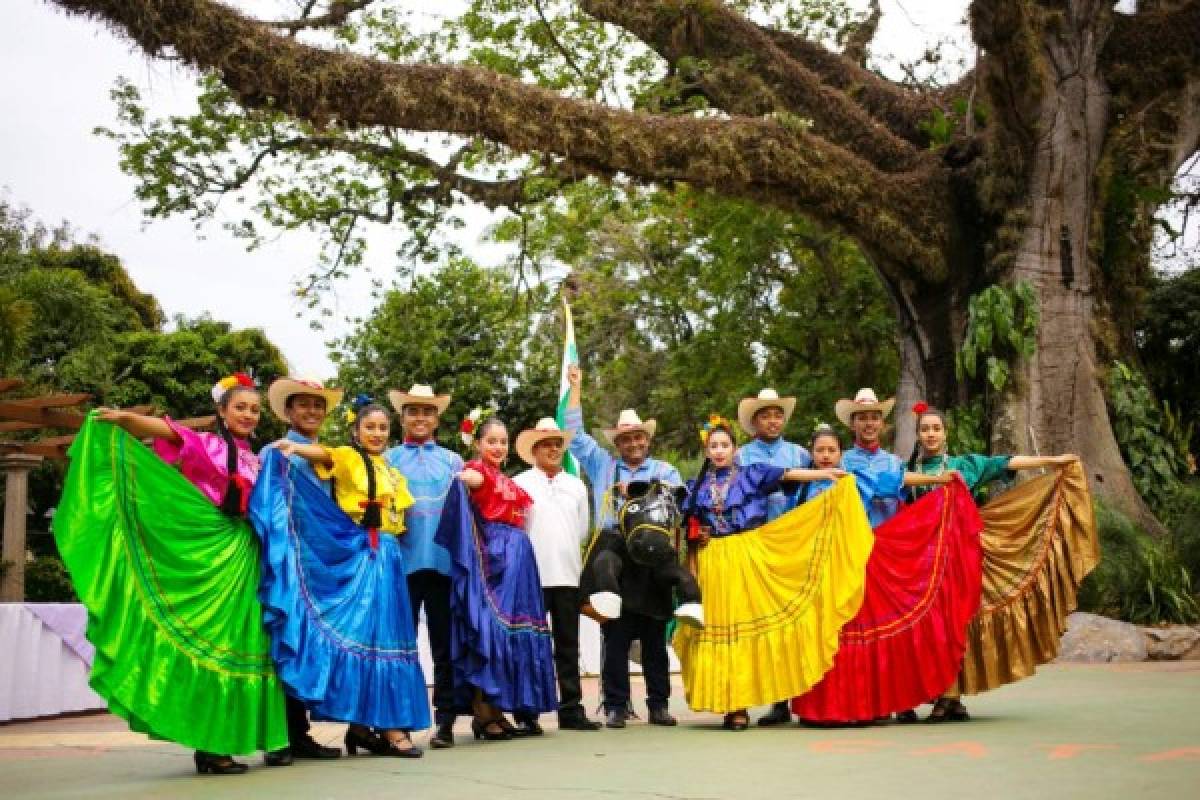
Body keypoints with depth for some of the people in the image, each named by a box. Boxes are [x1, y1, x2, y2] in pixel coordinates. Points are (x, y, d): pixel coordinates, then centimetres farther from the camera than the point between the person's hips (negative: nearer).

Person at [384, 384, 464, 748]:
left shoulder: (452, 461, 14)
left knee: (444, 644, 4)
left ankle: (445, 720, 9)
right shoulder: (388, 458, 12)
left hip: (445, 560, 1)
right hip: (403, 560, -1)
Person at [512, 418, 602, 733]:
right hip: (532, 576, -4)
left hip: (568, 575, 4)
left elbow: (583, 530, 18)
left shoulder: (576, 485, 15)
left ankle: (571, 709, 12)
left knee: (568, 646, 7)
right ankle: (527, 714, 5)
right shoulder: (520, 483, 2)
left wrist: (564, 552, 11)